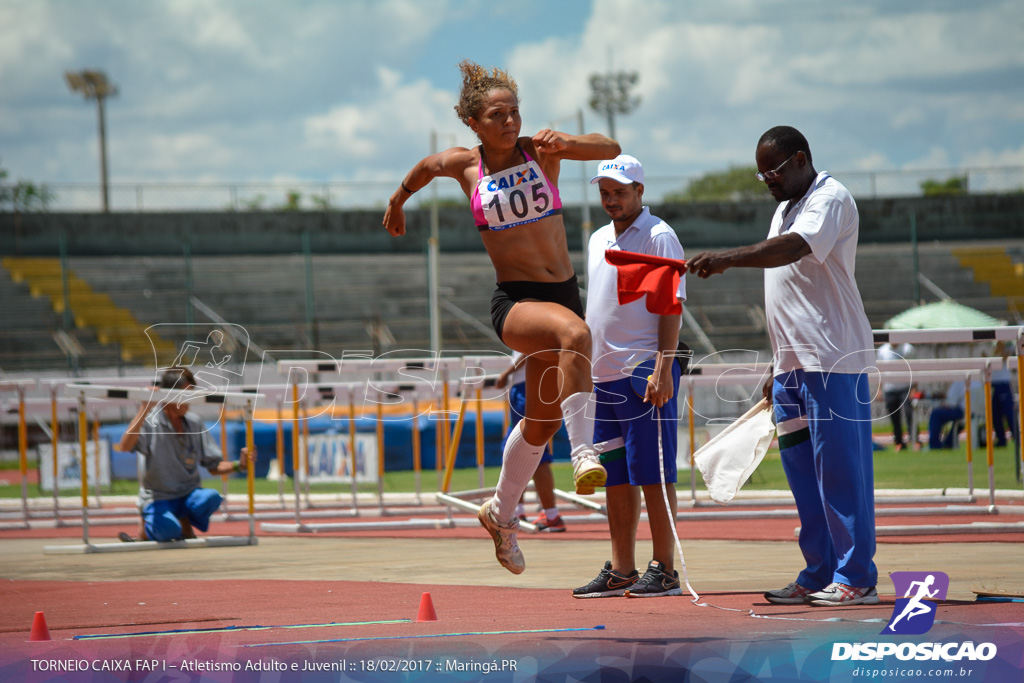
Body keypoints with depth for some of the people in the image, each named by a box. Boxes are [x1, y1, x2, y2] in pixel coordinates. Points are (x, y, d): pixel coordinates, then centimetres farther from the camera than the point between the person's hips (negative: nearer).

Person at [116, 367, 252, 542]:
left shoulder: (195, 423, 7)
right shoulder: (150, 421, -8)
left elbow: (214, 466, 11)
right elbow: (125, 446, -28)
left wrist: (238, 465, -9)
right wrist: (145, 409, -30)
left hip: (188, 495, 4)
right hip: (158, 498, -4)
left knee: (211, 497, -31)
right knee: (169, 529, -36)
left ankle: (185, 524, 2)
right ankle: (148, 528, 3)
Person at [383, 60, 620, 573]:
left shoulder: (540, 150, -1)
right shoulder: (463, 165, -1)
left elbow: (610, 149, -13)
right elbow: (425, 168, 22)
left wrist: (566, 142, -31)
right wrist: (397, 200, 39)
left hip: (564, 295, 4)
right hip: (514, 300, -3)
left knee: (541, 421, 17)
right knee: (576, 333, -38)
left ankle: (501, 512, 41)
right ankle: (584, 454, -44)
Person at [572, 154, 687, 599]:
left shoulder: (659, 237, -5)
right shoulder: (598, 241, 17)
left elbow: (671, 307, -10)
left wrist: (663, 368, -18)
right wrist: (584, 370, 17)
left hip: (645, 373, -7)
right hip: (603, 374, 7)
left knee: (652, 474, -7)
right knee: (615, 478, 8)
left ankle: (664, 570, -4)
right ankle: (620, 571, 12)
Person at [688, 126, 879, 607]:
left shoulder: (830, 199, -8)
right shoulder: (785, 209, 22)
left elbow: (794, 248, -28)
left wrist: (727, 258, -38)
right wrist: (777, 367, 23)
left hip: (832, 360, -10)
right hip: (795, 364, 10)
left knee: (839, 466, -9)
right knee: (801, 469, 9)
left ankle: (856, 578, -8)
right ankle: (819, 576, 13)